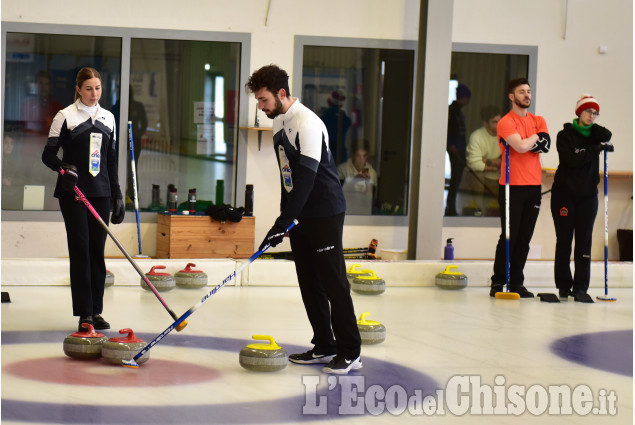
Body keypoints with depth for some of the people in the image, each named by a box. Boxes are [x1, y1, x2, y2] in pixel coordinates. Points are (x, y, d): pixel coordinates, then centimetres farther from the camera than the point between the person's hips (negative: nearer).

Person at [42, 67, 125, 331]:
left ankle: (96, 311, 11)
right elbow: (48, 155, -3)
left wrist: (117, 195, 11)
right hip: (73, 193, -4)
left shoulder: (107, 118, 11)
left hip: (100, 193, 4)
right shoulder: (66, 116, -3)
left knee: (97, 250, 4)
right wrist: (64, 168, -24)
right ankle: (84, 314, -1)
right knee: (80, 250, -5)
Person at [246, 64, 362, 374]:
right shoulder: (279, 122, 10)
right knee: (309, 282, 10)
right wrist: (285, 216, 18)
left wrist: (283, 222, -29)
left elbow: (305, 178, -26)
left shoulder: (307, 123, -20)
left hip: (325, 213, -9)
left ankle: (350, 353, -3)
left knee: (333, 282, -7)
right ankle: (324, 347, 17)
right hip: (301, 215, 9)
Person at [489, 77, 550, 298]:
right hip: (512, 186, -5)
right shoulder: (506, 122, -6)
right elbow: (520, 146, -20)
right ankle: (498, 282, 3)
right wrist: (535, 137, -2)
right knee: (508, 236, -4)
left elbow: (545, 144, -3)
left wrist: (526, 142, -15)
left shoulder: (539, 121, 14)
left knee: (525, 238, 6)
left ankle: (517, 283, 11)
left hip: (533, 186, 5)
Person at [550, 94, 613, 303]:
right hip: (565, 193, -3)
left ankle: (580, 288, -2)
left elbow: (607, 136, -13)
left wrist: (590, 126, -9)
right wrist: (596, 149, -17)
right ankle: (563, 285, 12)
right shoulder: (565, 135, -2)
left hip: (588, 194, 3)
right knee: (564, 241, 2)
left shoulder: (594, 134, 10)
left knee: (584, 241, -2)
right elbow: (571, 159, -16)